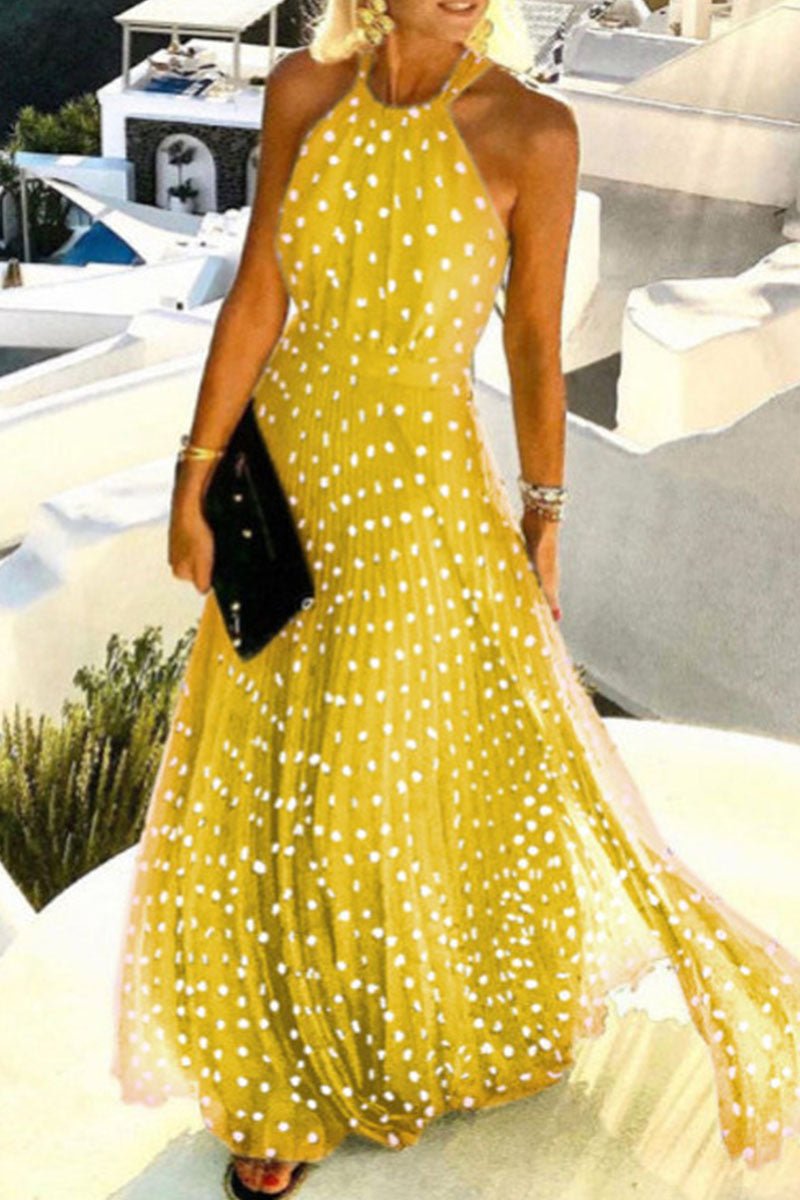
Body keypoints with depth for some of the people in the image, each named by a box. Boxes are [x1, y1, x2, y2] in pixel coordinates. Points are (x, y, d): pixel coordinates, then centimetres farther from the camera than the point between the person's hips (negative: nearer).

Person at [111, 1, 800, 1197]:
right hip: (287, 464, 4)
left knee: (371, 793, 8)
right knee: (256, 785, 14)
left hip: (417, 484, -4)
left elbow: (536, 339, -4)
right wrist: (194, 480, -2)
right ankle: (291, 1069, 40)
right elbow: (256, 299, -1)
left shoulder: (531, 130, -11)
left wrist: (543, 517, 2)